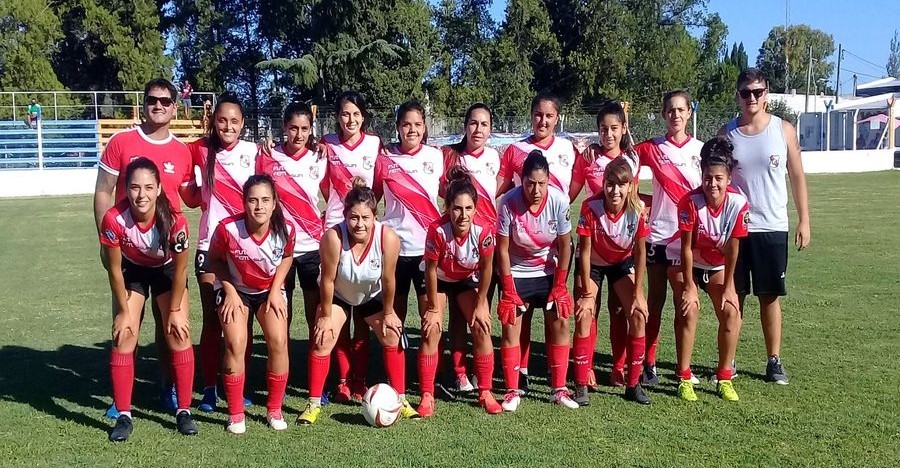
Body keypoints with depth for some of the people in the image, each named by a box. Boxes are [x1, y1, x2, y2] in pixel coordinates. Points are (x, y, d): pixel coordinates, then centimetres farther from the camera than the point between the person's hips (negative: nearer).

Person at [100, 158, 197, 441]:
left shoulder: (175, 221, -35)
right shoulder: (114, 219, -33)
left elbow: (181, 269, -20)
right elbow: (114, 269, -18)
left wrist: (175, 310, -12)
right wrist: (124, 311, -10)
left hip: (167, 270, -1)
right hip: (132, 270, 1)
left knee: (179, 335, -7)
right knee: (124, 338, -6)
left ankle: (183, 411, 5)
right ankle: (123, 416, 5)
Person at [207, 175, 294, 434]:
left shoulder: (286, 229, -24)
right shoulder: (228, 228, -29)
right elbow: (215, 260, -9)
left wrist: (276, 290, -8)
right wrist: (230, 292, -14)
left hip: (269, 290, 2)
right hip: (235, 289, -1)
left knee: (279, 342, -12)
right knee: (236, 344, -15)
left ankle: (274, 410, 7)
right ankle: (236, 414, 2)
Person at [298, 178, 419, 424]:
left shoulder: (388, 237, -35)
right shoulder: (333, 237, -38)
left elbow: (388, 279, -21)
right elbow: (328, 280, -26)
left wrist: (388, 313, -8)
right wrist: (325, 316, -15)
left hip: (372, 296, 2)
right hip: (338, 296, -1)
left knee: (392, 336, -1)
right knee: (322, 340, -11)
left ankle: (400, 400, 13)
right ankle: (314, 404, 3)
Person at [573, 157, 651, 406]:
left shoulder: (638, 208, -24)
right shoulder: (591, 206, -29)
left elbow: (640, 251, -14)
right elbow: (585, 251, -22)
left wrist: (638, 293, -14)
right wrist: (587, 294, -21)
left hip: (622, 263, 2)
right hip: (592, 264, -2)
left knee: (638, 314, -10)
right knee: (584, 315, -15)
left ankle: (633, 384, 5)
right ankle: (581, 386, -6)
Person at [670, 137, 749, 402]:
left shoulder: (738, 203, -24)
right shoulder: (690, 202, -29)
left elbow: (732, 249, -15)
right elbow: (687, 247, -22)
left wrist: (728, 286, -10)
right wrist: (689, 286, -20)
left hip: (718, 265, 3)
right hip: (686, 263, -2)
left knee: (731, 312, -10)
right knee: (689, 310, -17)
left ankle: (724, 378, 4)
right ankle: (684, 379, -6)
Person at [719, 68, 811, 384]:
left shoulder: (784, 130, 1)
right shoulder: (727, 134, 2)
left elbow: (797, 177, 4)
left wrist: (804, 221, 0)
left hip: (772, 228, 0)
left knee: (770, 296, 7)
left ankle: (774, 361, 17)